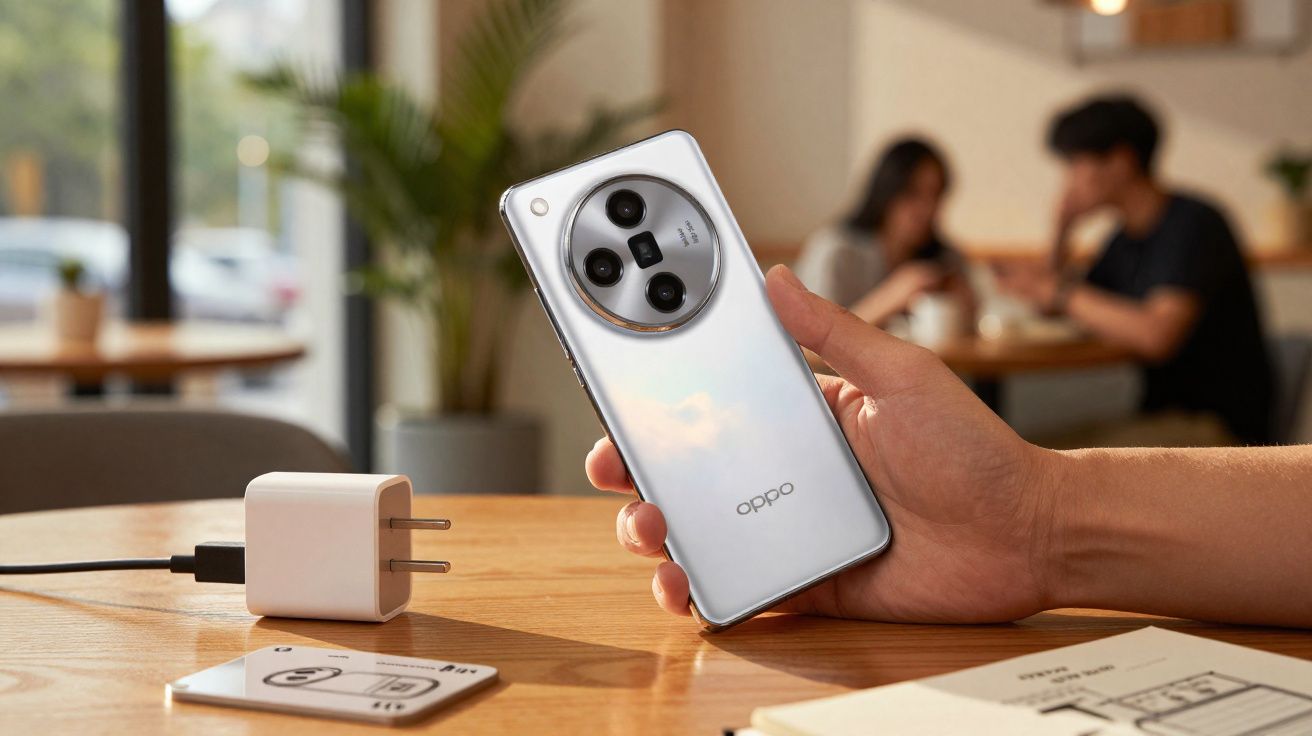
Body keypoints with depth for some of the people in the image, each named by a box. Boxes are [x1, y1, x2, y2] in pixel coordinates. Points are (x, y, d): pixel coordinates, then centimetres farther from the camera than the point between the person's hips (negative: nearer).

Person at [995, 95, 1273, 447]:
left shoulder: (1194, 223, -15)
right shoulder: (1127, 238, 12)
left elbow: (1157, 335, -28)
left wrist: (1063, 293, -18)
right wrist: (1063, 227, 5)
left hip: (1221, 430, -8)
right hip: (1166, 422, 8)